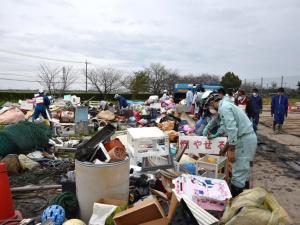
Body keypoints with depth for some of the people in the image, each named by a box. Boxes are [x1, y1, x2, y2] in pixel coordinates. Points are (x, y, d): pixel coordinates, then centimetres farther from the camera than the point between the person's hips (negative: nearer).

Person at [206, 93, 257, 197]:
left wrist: (231, 150, -18)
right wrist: (225, 148, 29)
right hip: (247, 137, 10)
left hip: (244, 139, -10)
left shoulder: (223, 107, -13)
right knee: (242, 170, 20)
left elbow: (232, 129, -22)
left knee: (238, 172, -2)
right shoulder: (227, 105, 18)